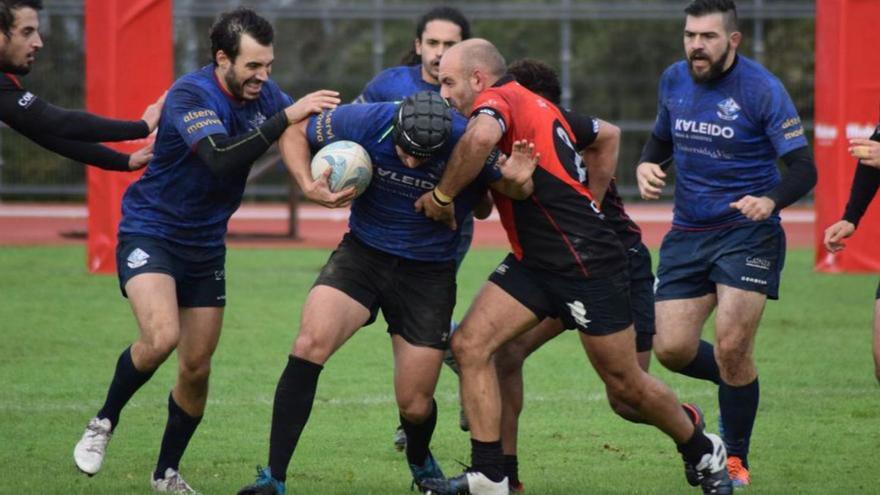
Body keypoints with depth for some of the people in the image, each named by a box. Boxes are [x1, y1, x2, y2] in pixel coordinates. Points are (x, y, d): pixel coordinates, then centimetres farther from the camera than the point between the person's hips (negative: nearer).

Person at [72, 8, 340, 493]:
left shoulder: (263, 94, -5)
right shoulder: (191, 95, -24)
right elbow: (221, 158, -39)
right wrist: (287, 116, -43)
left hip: (205, 247, 6)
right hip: (150, 232, -6)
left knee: (196, 368, 6)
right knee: (161, 336, -28)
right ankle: (104, 421, -2)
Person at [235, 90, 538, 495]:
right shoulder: (365, 121, -19)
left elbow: (513, 189, -4)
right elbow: (294, 132, -3)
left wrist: (516, 182, -29)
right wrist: (308, 185, -20)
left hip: (429, 274, -1)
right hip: (362, 253, 1)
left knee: (415, 407, 2)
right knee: (309, 345, -24)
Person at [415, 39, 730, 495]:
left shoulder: (498, 99, -13)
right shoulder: (536, 106, 14)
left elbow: (482, 136, -39)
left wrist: (442, 195, -25)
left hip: (587, 265, -10)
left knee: (625, 386, 3)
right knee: (470, 344, -5)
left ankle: (704, 453, 26)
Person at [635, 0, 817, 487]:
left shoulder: (762, 89, -14)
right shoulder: (674, 80, 3)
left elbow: (803, 168, -15)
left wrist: (771, 200, -35)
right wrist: (647, 164, -1)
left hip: (747, 232, -5)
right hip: (688, 232, 5)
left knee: (731, 347, -13)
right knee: (671, 348, -2)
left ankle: (736, 458, 7)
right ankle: (739, 382, 30)